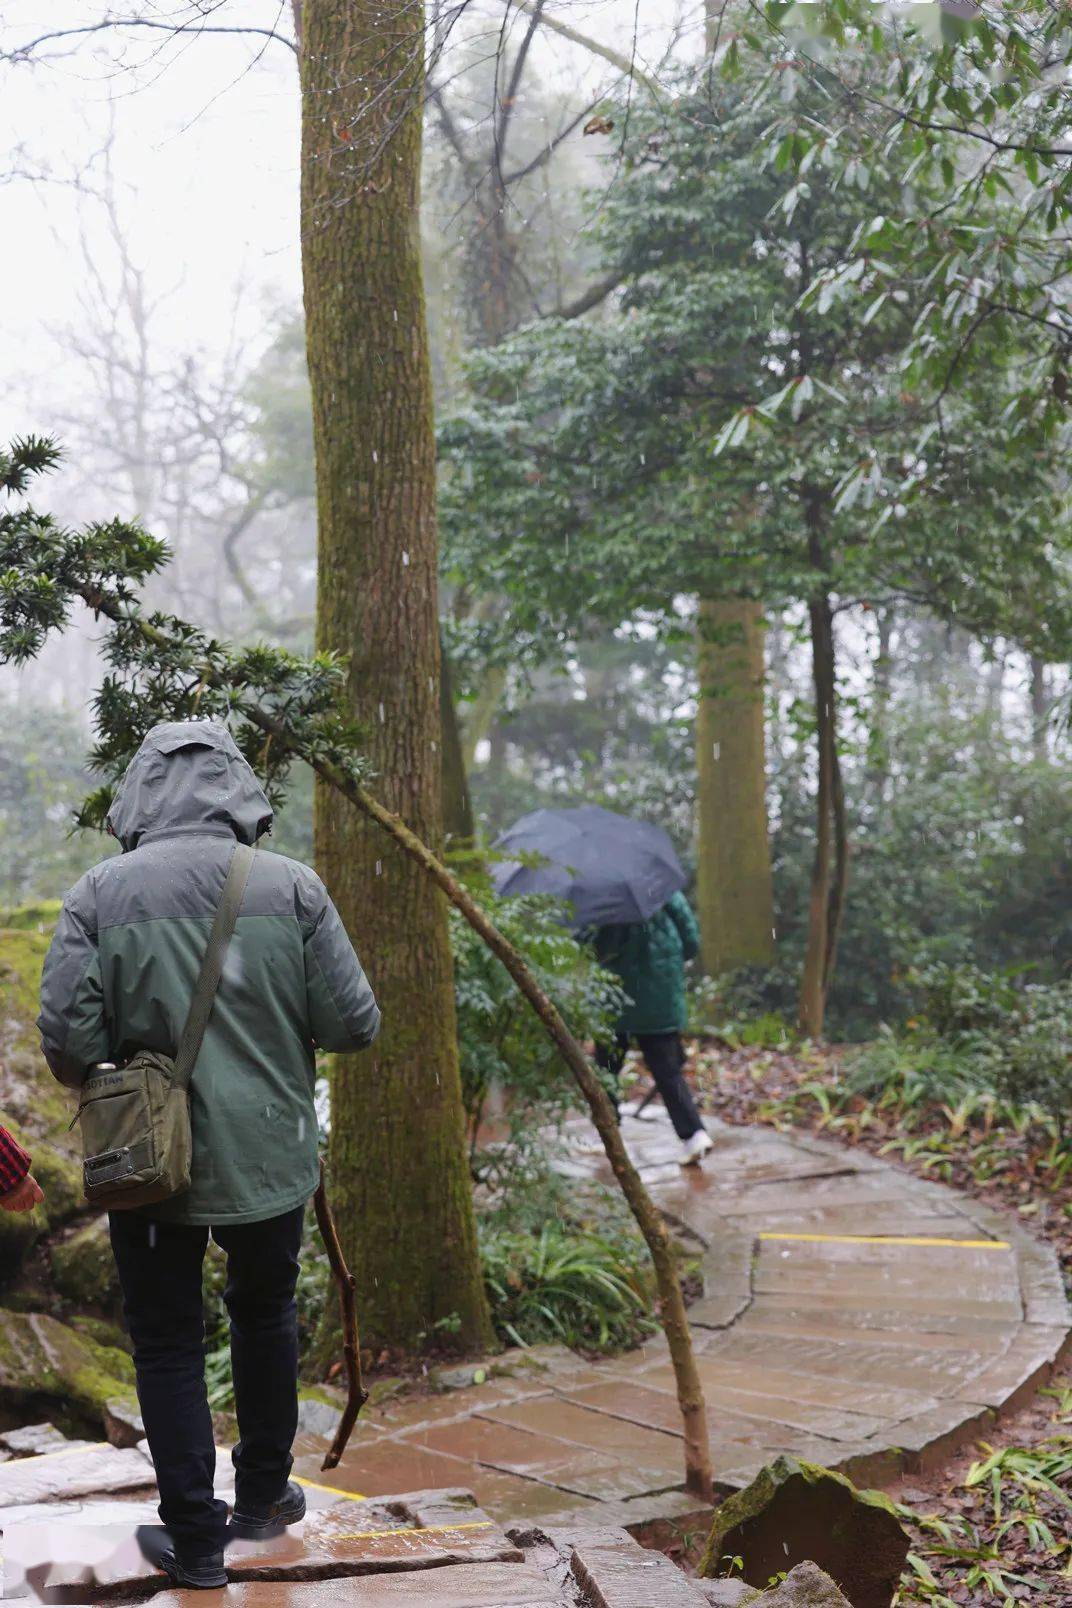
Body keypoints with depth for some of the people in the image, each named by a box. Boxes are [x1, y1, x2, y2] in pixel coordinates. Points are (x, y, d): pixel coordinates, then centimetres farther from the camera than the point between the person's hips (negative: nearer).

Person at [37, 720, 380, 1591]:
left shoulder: (101, 893, -11)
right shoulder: (292, 886, -7)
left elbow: (67, 1041, -14)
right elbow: (353, 1023, -7)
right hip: (270, 1155, 2)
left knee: (168, 1346, 13)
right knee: (265, 1319, 24)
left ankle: (195, 1538, 18)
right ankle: (263, 1495, 37)